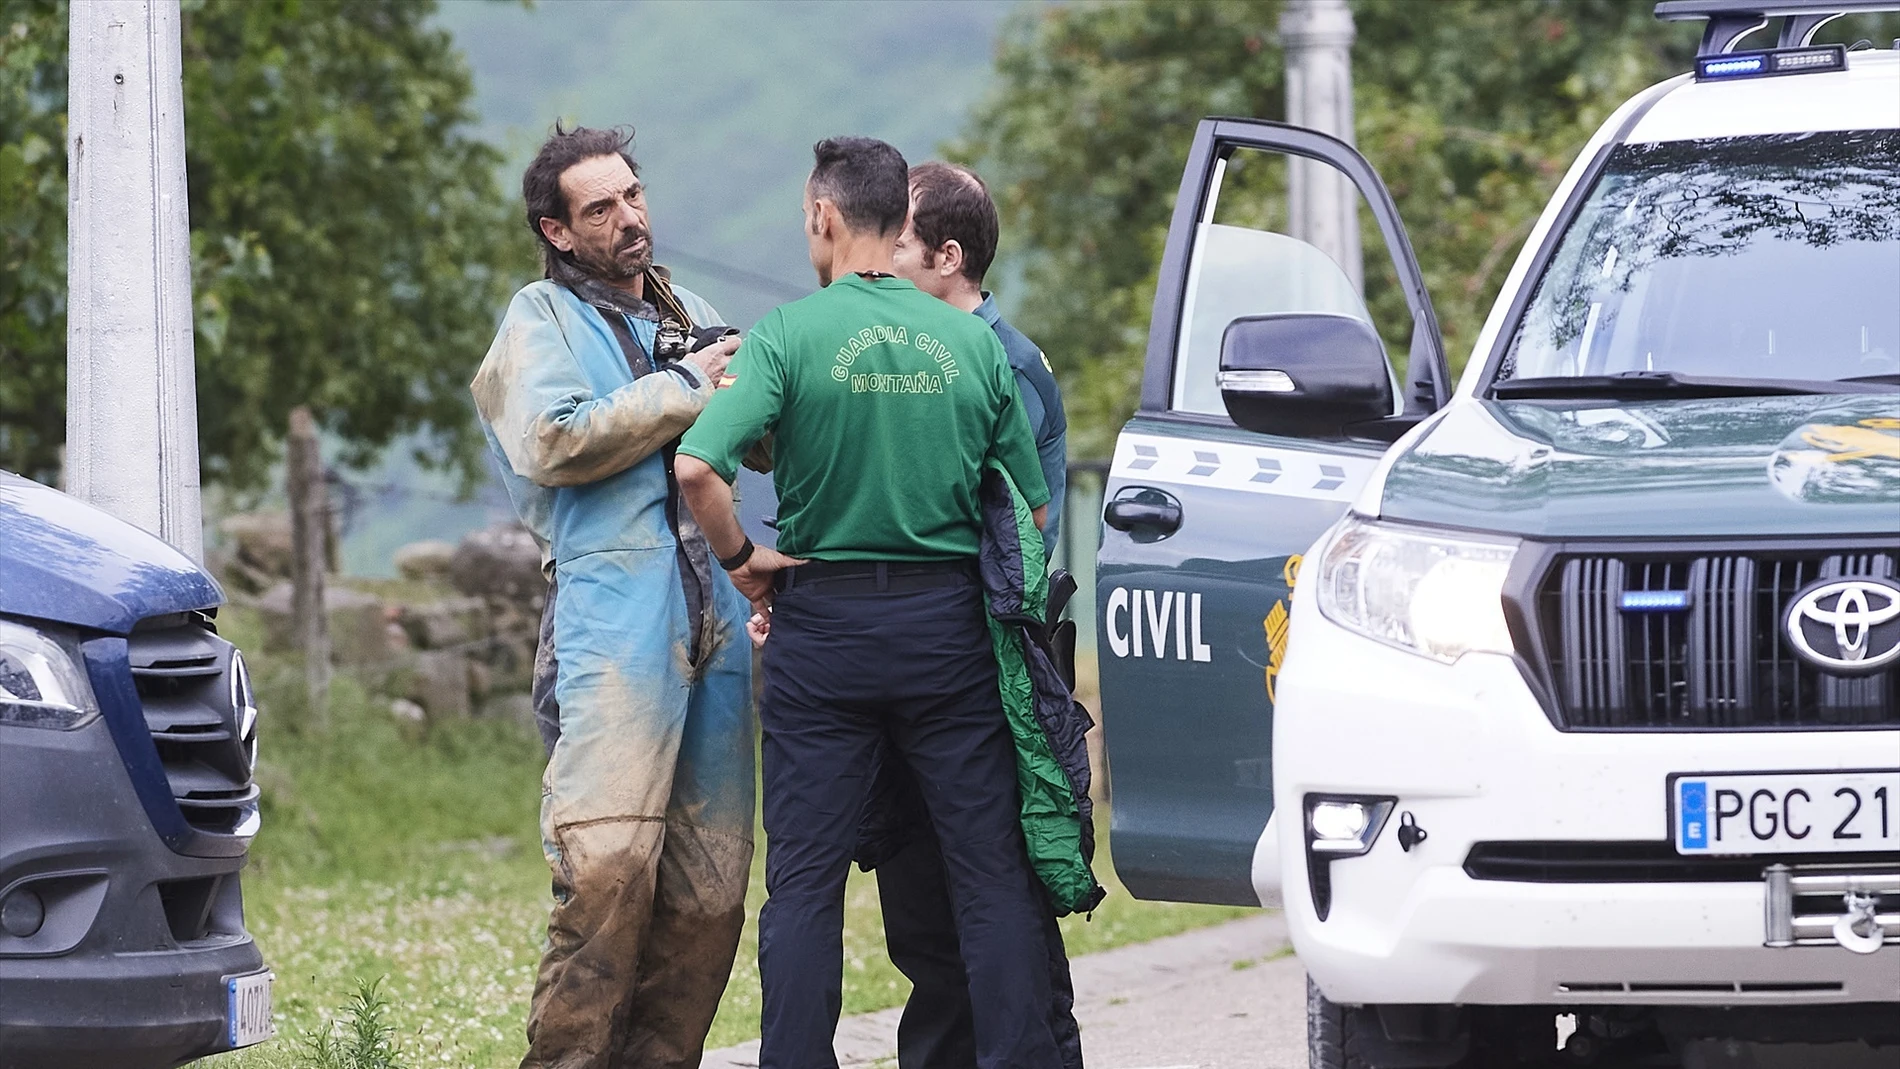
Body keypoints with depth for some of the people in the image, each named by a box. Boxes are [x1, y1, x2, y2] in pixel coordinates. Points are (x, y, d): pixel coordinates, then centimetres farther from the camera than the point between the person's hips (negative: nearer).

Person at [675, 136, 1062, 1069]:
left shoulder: (789, 334, -7)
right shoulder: (974, 342, 3)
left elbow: (697, 467, -19)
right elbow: (1030, 510, 7)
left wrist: (741, 557, -3)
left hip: (825, 618, -2)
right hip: (950, 624, 2)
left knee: (804, 880, 3)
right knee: (992, 875, 5)